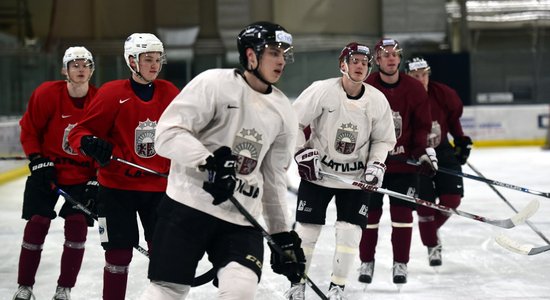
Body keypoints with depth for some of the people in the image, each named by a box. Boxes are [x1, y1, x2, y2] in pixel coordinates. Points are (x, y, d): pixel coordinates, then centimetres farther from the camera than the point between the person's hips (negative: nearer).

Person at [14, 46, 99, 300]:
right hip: (47, 171, -1)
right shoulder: (47, 94, -13)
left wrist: (97, 179, -6)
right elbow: (29, 129, -3)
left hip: (83, 175, 1)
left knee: (77, 226, -6)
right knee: (37, 224, -2)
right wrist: (38, 160, -11)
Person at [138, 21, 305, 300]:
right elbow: (168, 134, -14)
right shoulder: (213, 84, -8)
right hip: (188, 206, -4)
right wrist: (208, 161, -29)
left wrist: (283, 235, 15)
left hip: (241, 219, 4)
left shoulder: (283, 112, 10)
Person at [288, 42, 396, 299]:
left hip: (356, 177, 2)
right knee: (307, 229, 2)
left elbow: (383, 139, 7)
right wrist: (303, 152, -12)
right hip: (317, 172, -2)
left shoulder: (377, 100, -5)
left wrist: (376, 164, -6)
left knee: (350, 232, -5)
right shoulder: (322, 91, -14)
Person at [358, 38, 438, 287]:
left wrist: (424, 150, -7)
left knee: (402, 212, 1)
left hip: (404, 163, 1)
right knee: (370, 212, 5)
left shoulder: (414, 89, -2)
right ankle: (366, 262, 17)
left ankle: (400, 264, 10)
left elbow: (422, 125, 3)